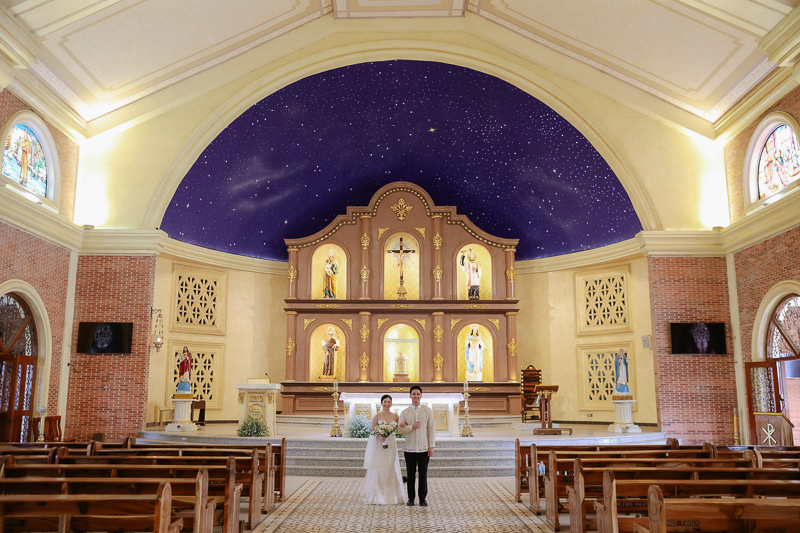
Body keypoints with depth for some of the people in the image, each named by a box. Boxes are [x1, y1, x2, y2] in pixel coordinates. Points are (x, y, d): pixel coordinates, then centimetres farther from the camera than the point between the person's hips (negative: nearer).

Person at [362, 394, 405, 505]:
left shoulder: (395, 417, 5)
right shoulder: (377, 416, -1)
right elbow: (372, 432, 2)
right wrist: (379, 437, -16)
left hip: (391, 446, 2)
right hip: (379, 446, -2)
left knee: (390, 470, 3)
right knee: (378, 470, -1)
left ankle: (391, 496, 11)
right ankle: (378, 497, 6)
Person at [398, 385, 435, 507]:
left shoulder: (427, 410, 4)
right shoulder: (405, 412, 6)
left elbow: (431, 429, 2)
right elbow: (400, 430, 3)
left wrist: (432, 446, -3)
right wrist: (412, 427, -13)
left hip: (424, 449, 0)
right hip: (410, 449, 1)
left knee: (423, 474, 4)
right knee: (411, 474, 6)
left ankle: (423, 498, 17)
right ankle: (411, 498, 18)